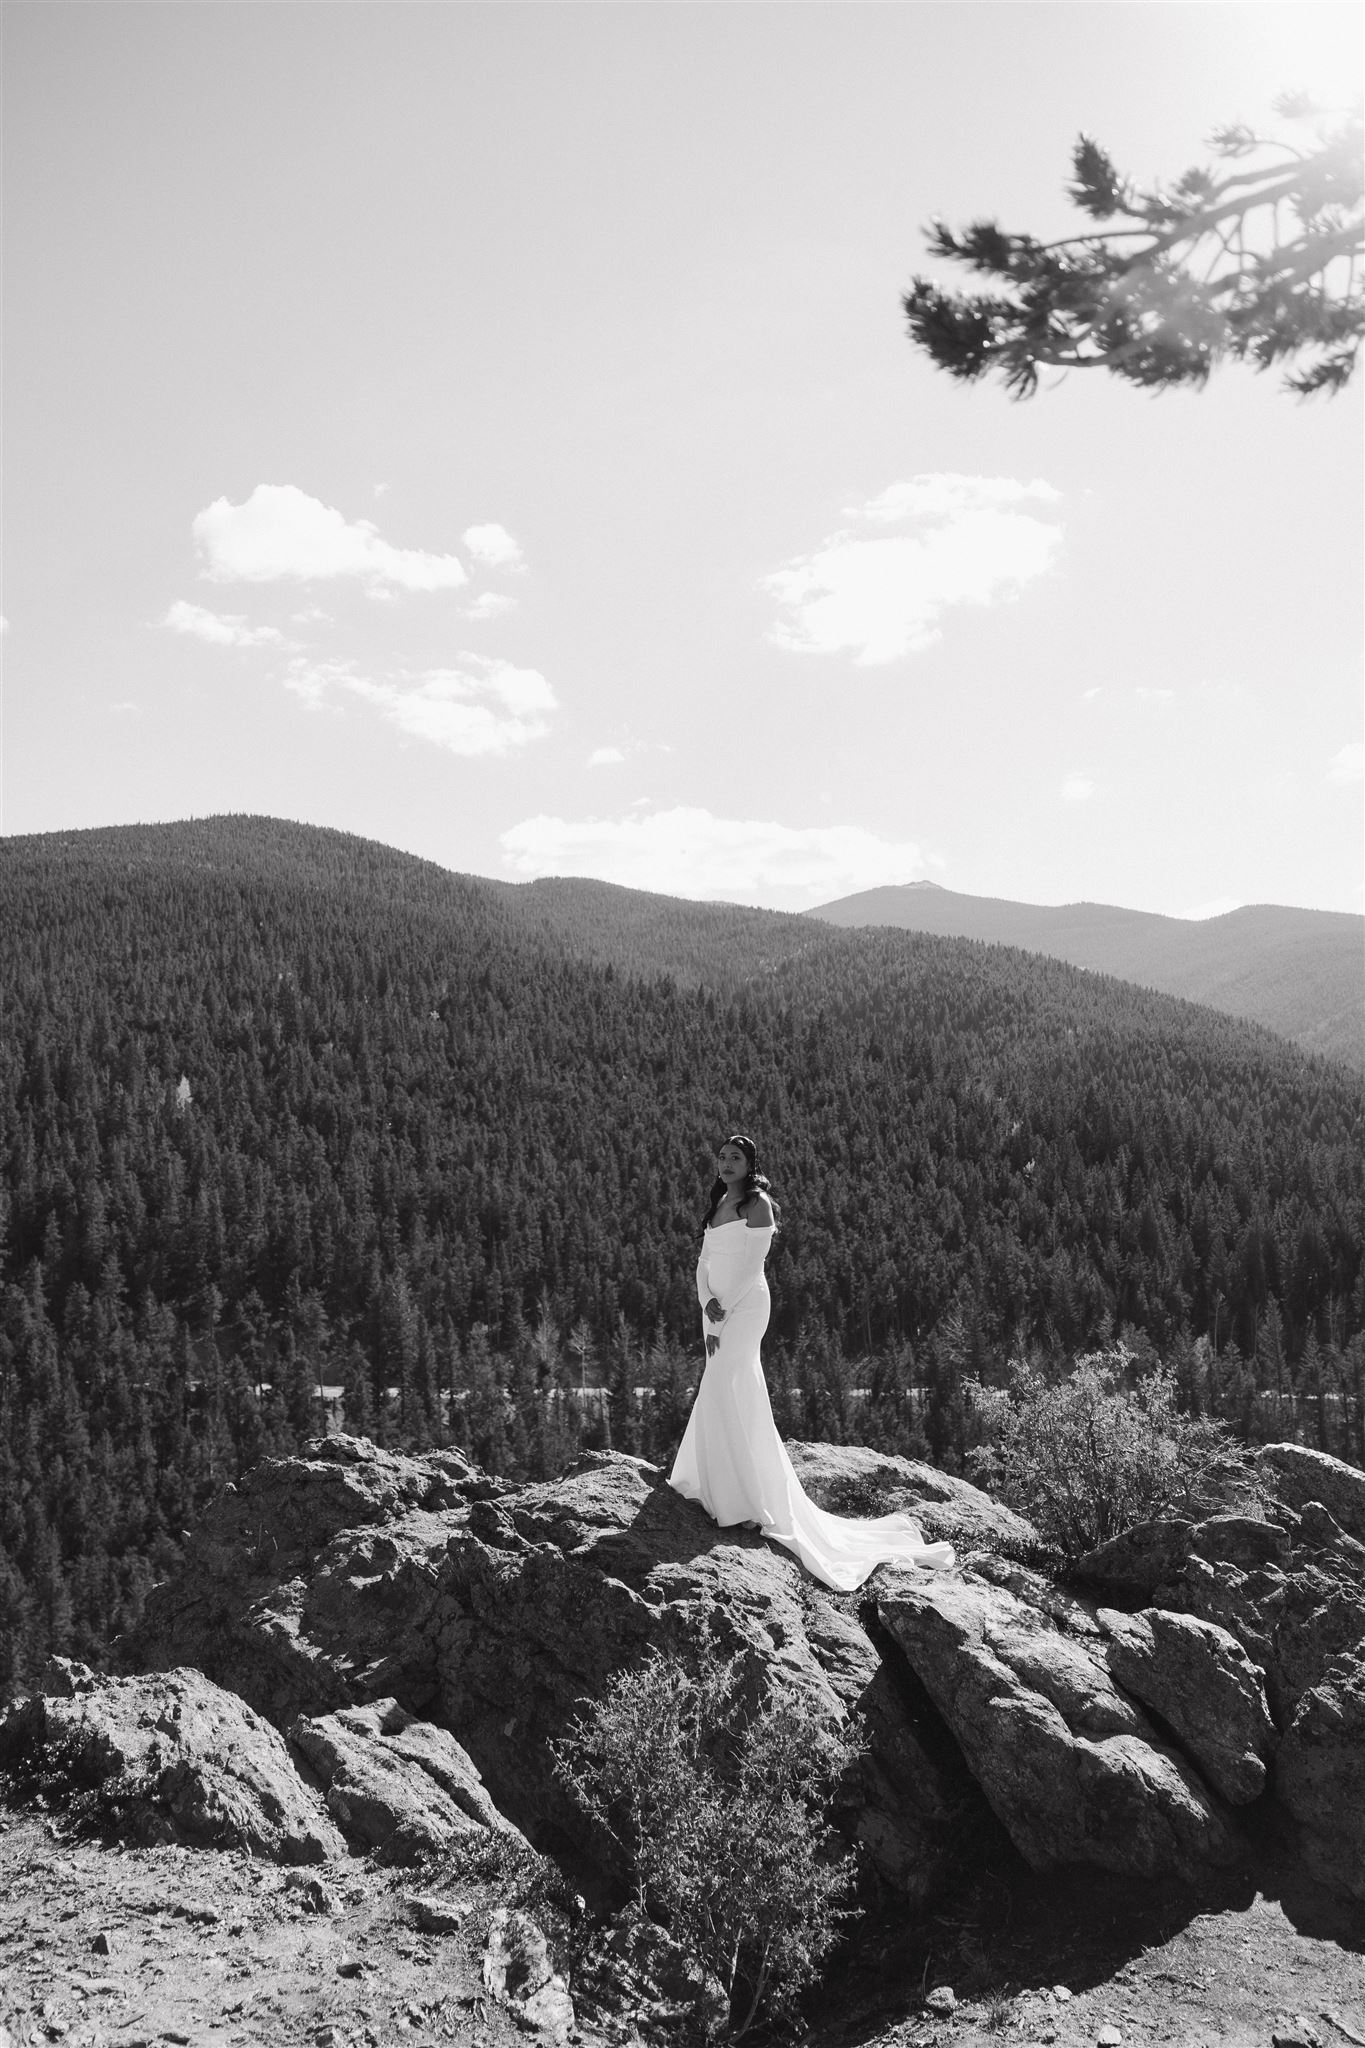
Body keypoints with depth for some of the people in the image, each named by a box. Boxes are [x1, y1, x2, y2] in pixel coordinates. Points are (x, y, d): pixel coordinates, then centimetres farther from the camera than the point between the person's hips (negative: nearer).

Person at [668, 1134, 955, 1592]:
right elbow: (703, 1264, 10)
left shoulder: (757, 1203, -7)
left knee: (728, 1394, -13)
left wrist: (723, 1313, -14)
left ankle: (749, 1500, -10)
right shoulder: (717, 1206, 16)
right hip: (718, 1308, 8)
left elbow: (751, 1265, -13)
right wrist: (708, 1304, -7)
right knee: (720, 1394, 11)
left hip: (745, 1307, -8)